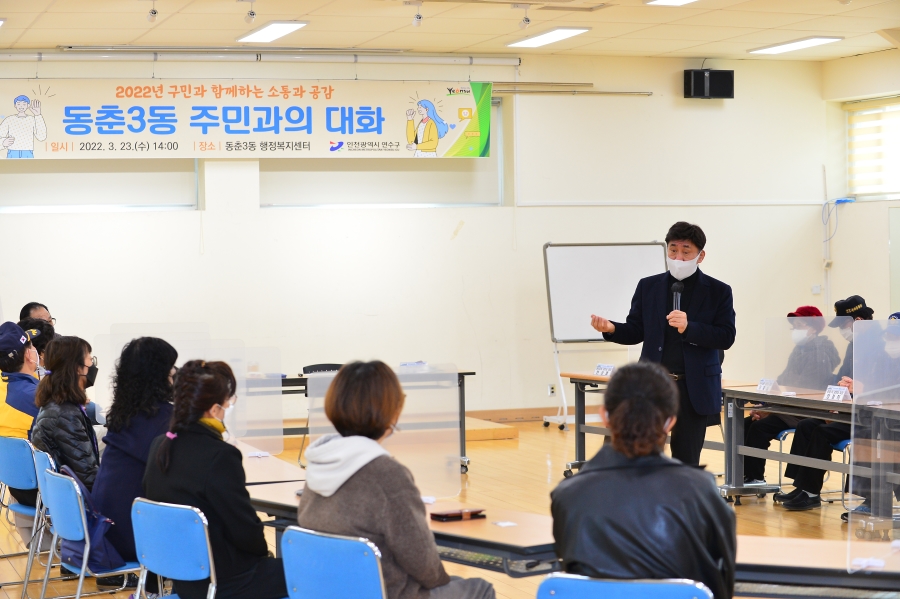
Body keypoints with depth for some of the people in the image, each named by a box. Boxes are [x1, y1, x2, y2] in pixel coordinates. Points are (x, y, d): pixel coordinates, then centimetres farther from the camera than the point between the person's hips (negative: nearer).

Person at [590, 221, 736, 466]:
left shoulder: (718, 292, 0)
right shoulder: (648, 287, 7)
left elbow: (726, 337, -7)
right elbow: (636, 331, 8)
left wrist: (689, 328, -22)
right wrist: (611, 328, -14)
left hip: (694, 390, -1)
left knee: (686, 460, 6)